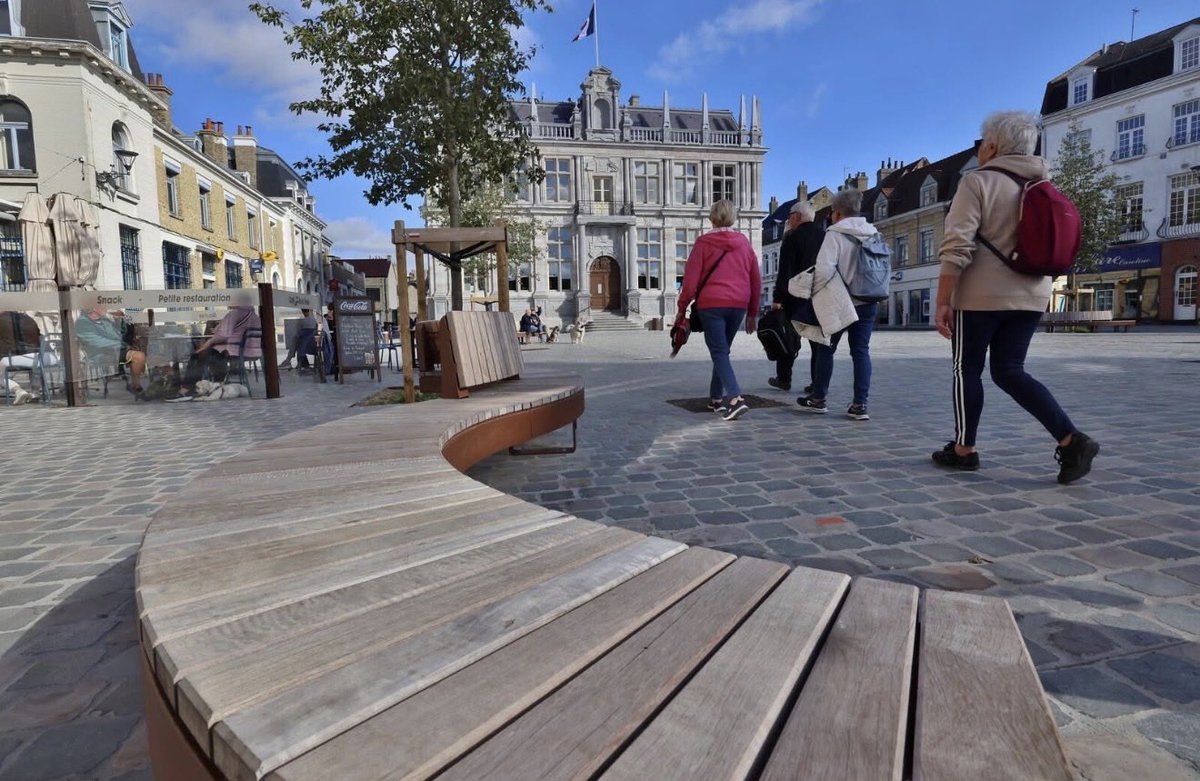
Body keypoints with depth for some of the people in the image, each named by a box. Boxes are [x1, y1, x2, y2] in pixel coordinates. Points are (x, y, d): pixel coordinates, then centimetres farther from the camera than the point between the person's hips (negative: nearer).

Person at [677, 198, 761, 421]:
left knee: (719, 352, -5)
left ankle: (735, 398, -22)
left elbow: (691, 279, -5)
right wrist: (753, 312, 19)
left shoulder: (703, 242, -1)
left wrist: (682, 309, 5)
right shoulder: (744, 243, 11)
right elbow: (756, 280, 12)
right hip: (738, 305, 4)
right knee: (722, 350, 17)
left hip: (711, 304, -4)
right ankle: (716, 397, 23)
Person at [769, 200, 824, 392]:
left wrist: (777, 298, -13)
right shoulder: (825, 237, 10)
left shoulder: (792, 237, -7)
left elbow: (784, 271, -14)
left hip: (796, 297, -5)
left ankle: (783, 379, 14)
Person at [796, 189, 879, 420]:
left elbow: (824, 269, -23)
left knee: (825, 348, 9)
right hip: (868, 302, 5)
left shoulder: (835, 234, -13)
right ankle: (860, 404, 3)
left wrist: (816, 293, -9)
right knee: (861, 351, 6)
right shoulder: (873, 234, 8)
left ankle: (818, 398, 19)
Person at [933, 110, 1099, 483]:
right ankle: (1072, 440, -3)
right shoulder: (1042, 186, 15)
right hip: (1031, 294, 7)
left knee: (967, 370, 6)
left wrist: (943, 301, -15)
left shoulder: (978, 181, -8)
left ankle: (963, 450, 14)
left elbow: (957, 247, -17)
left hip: (982, 295, -6)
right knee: (1009, 371, 10)